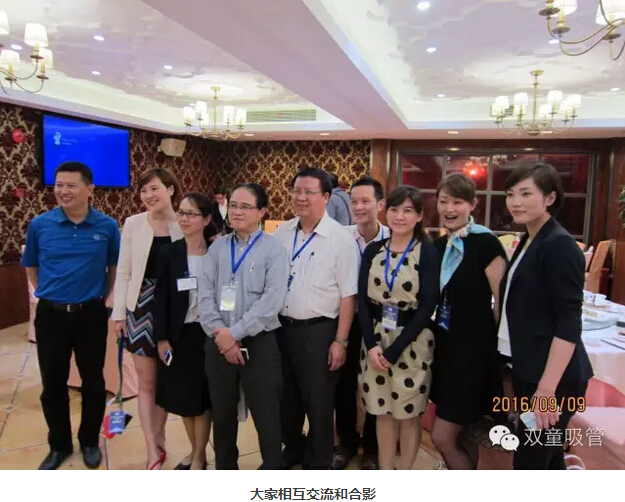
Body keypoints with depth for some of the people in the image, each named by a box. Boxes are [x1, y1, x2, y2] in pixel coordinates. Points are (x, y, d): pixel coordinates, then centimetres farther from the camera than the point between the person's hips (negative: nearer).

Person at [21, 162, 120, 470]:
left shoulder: (107, 226, -7)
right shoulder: (39, 225, -4)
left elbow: (115, 267, 7)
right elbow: (30, 266, 11)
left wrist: (105, 299, 4)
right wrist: (45, 294, 5)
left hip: (91, 315, -1)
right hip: (51, 315, 1)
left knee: (93, 382, 11)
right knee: (53, 384, 12)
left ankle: (90, 441, 31)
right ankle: (59, 445, 32)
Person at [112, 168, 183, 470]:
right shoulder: (133, 224, 0)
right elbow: (123, 273, 2)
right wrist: (119, 313, -1)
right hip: (142, 306, 0)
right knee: (147, 382, 5)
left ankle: (158, 440, 31)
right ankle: (153, 452, 15)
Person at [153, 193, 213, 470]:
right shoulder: (169, 253, 0)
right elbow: (161, 298, -1)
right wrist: (161, 338, -5)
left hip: (207, 334, -2)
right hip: (179, 335, 2)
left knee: (202, 396, 8)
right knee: (182, 396, 13)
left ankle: (199, 457, 27)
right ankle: (195, 451, 34)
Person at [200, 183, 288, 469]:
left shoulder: (273, 248, -6)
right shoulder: (217, 248, 6)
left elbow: (272, 300, -14)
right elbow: (205, 295, 1)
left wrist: (235, 333, -15)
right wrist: (220, 334, -11)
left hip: (259, 343, -4)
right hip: (219, 343, 4)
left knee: (266, 416, 6)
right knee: (222, 414, 18)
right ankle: (225, 470, 39)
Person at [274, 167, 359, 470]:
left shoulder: (341, 239, -12)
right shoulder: (281, 233, 3)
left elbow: (348, 296, -12)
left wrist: (340, 341, -12)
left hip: (318, 331, -5)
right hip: (282, 327, 5)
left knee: (318, 402, 11)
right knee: (286, 397, 21)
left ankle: (318, 464, 33)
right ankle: (291, 450, 45)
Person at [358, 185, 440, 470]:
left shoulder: (428, 254, -6)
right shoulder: (373, 250, 4)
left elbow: (427, 307, -11)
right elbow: (362, 300, 1)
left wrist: (394, 350, -14)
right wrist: (371, 344, -12)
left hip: (411, 342, -3)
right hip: (375, 340, 3)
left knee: (409, 413, 9)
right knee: (383, 411, 13)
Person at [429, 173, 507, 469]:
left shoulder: (485, 243, -15)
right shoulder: (439, 245, 7)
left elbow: (504, 300, -14)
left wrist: (494, 344, -7)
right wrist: (440, 335, 13)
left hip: (475, 348, -7)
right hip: (446, 344, 7)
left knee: (442, 437, -1)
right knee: (463, 435, 18)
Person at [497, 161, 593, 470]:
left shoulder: (559, 245, -16)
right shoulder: (528, 242, 11)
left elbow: (569, 324, -21)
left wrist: (547, 388, -23)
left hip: (552, 377, -9)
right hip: (530, 372, 9)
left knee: (529, 464, 0)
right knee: (547, 461, 19)